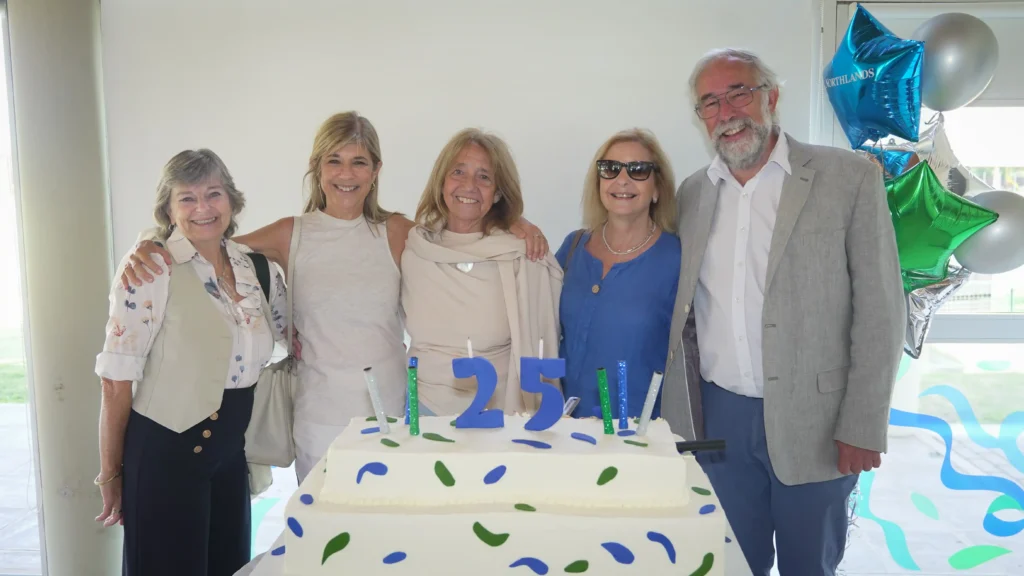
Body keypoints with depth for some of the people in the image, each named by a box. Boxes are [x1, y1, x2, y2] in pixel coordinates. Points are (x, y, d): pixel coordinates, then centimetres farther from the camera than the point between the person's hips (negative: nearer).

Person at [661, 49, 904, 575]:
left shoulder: (850, 178, -6)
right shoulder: (692, 192, 6)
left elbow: (879, 312, -7)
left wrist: (862, 427, -11)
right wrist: (679, 409, 5)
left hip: (812, 421, -3)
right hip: (717, 415, 3)